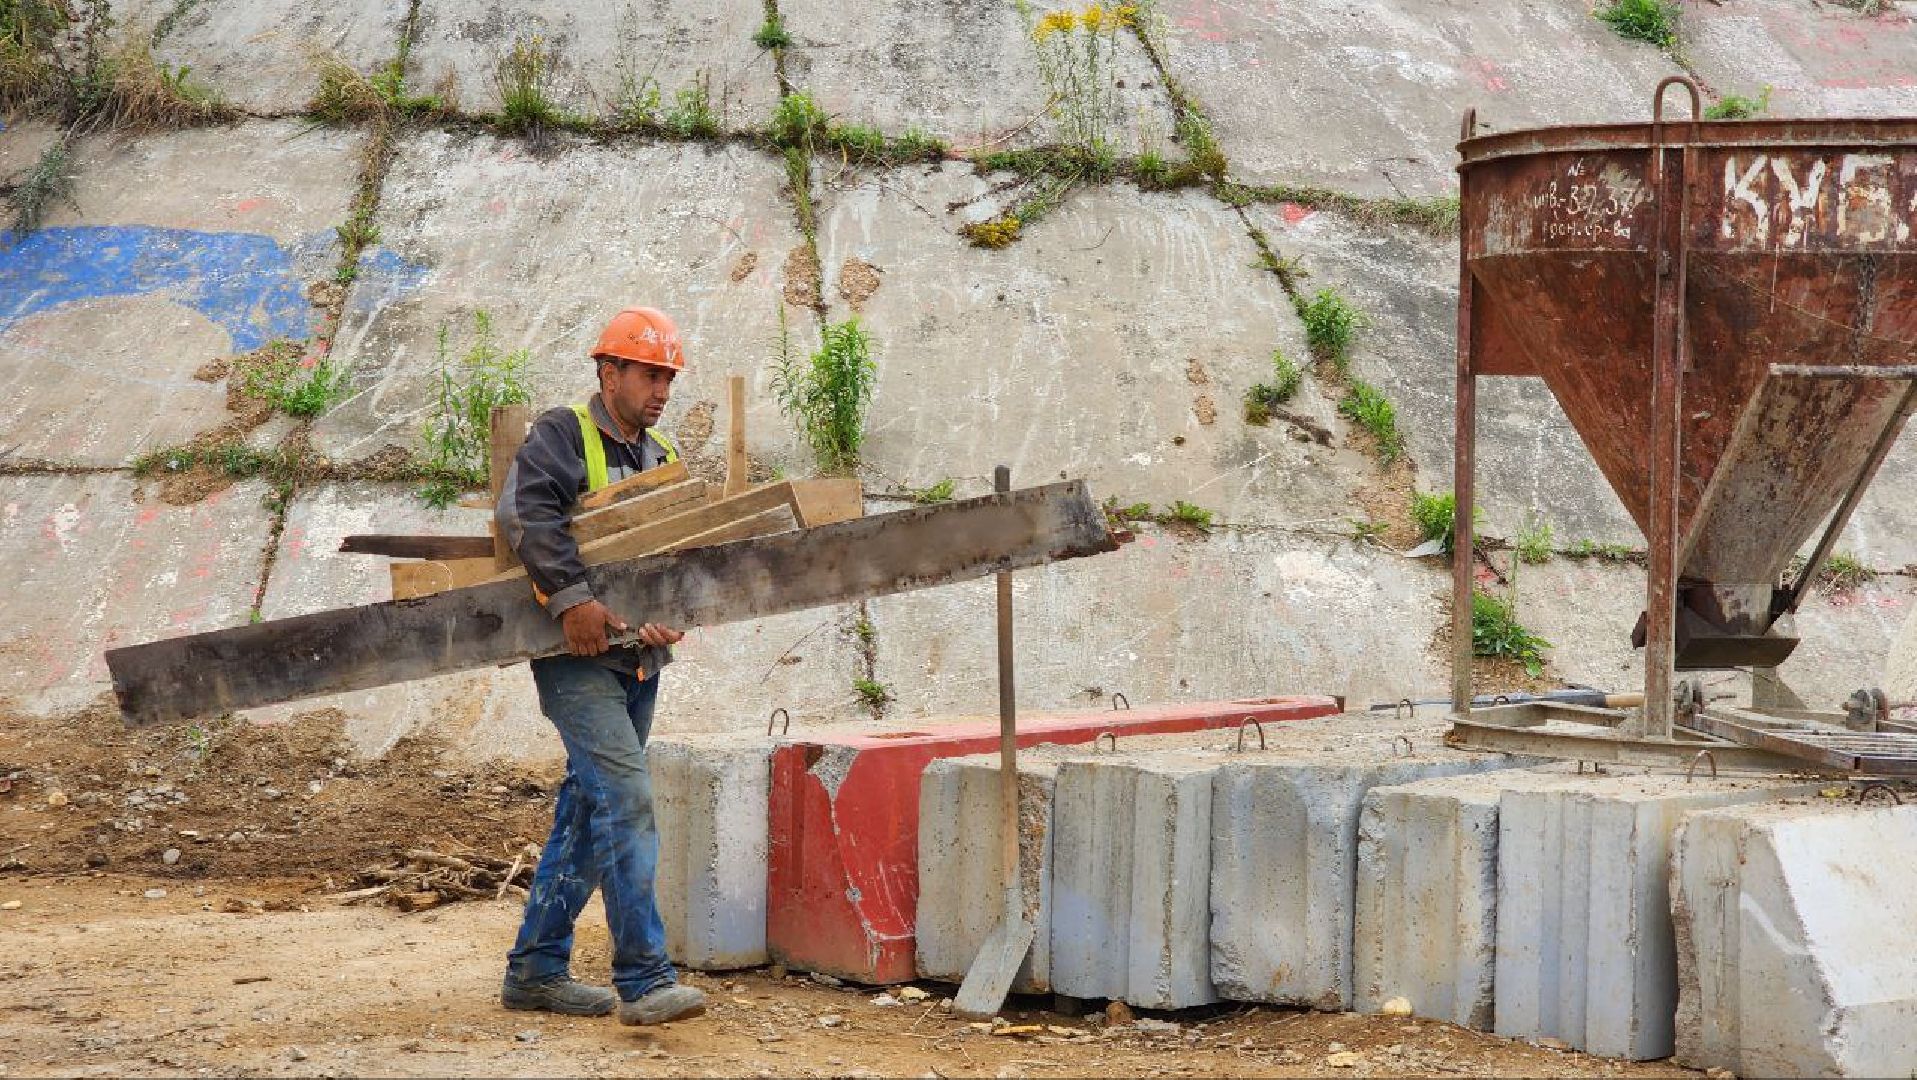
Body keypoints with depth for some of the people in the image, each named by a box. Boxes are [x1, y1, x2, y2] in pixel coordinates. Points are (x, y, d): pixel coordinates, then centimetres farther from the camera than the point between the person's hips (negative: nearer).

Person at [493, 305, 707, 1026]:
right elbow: (523, 512, -22)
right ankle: (644, 978, -17)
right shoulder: (562, 436, -5)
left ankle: (536, 968, 20)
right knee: (626, 799, -16)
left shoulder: (662, 459, 17)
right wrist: (571, 596, -30)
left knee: (586, 811, 11)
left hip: (637, 659, 8)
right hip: (576, 659, -8)